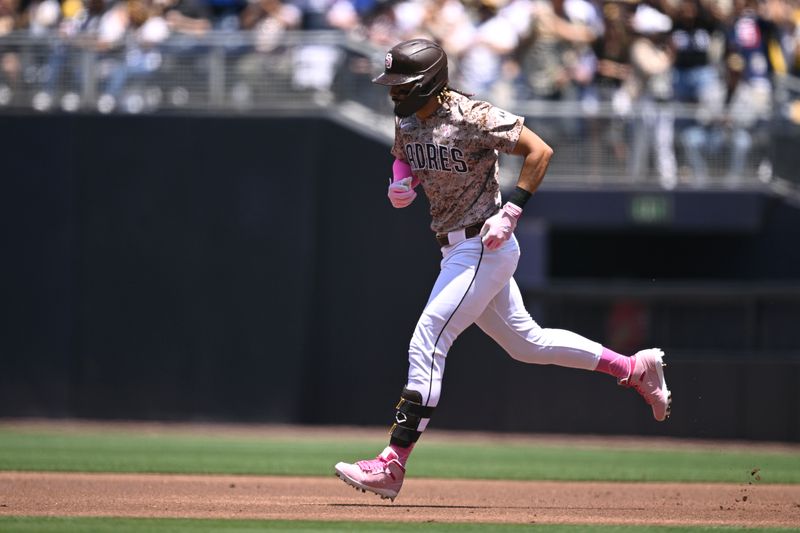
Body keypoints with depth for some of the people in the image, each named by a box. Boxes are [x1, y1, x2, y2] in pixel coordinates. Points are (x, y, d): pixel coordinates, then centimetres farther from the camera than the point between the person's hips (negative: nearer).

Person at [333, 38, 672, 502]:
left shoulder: (471, 116, -20)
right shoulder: (407, 121, 4)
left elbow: (540, 151, -19)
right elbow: (404, 158, 23)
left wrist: (511, 212, -24)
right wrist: (401, 183, -1)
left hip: (484, 247, -10)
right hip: (458, 249, 10)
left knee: (427, 345, -14)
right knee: (526, 342, 19)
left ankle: (392, 465, -14)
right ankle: (636, 369, 31)